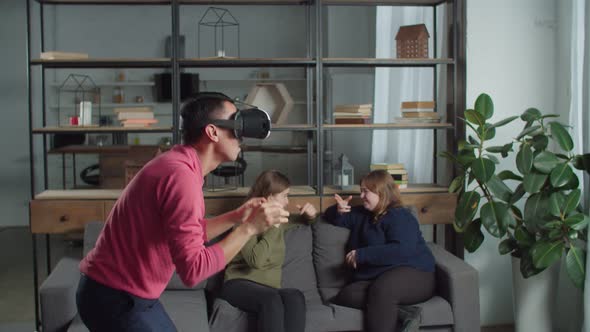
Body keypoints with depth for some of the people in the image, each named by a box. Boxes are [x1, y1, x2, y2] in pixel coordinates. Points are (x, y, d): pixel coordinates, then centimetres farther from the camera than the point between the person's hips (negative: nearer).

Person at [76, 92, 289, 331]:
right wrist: (249, 228, -21)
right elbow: (192, 270, -27)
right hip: (116, 299, -10)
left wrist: (235, 217, 7)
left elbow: (187, 234, 14)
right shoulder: (181, 175, -25)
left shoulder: (178, 164, 7)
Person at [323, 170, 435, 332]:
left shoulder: (399, 216, -4)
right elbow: (332, 218, 33)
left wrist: (362, 255, -16)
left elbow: (403, 251, -20)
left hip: (411, 274, -7)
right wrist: (338, 211, 7)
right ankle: (401, 313, -35)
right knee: (346, 295, -27)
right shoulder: (362, 214, 22)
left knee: (381, 289, -41)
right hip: (373, 280, 7)